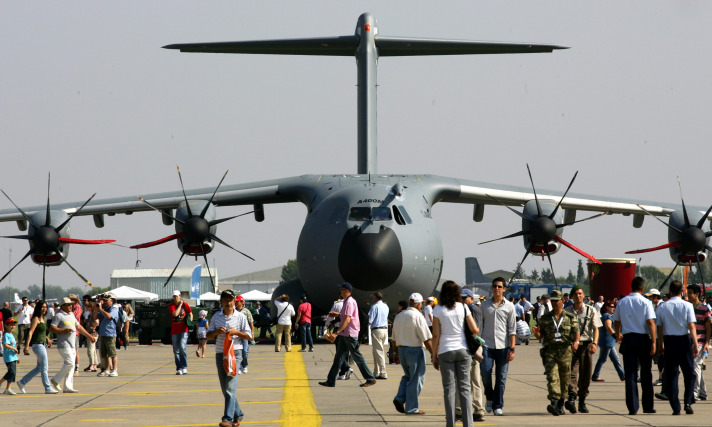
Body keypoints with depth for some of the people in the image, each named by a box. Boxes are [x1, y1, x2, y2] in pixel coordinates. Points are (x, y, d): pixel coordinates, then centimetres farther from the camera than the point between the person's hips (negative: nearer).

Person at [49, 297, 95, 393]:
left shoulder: (72, 315, 18)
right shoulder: (58, 316, -7)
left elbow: (78, 327, 25)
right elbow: (51, 328, -13)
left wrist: (89, 336, 23)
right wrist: (64, 330, -23)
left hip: (72, 345, 8)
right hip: (64, 345, -8)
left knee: (71, 366, 5)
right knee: (70, 363, -16)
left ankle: (67, 387, 7)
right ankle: (56, 380, -3)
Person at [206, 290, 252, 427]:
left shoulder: (240, 317, 2)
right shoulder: (216, 317, 9)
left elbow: (249, 336, 3)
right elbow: (208, 335, 11)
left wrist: (236, 332, -13)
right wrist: (216, 331, -9)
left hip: (235, 353, -4)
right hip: (220, 353, 4)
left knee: (230, 387, -14)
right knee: (225, 389, 9)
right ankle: (238, 414, 25)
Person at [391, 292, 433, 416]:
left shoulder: (399, 316, 9)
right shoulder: (418, 317, -13)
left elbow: (394, 338, 15)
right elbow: (426, 339, -15)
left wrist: (396, 352, 25)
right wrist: (433, 353, -9)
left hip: (401, 349, 7)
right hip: (415, 350, -7)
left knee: (408, 376, 22)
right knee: (416, 379, 2)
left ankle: (400, 398, 4)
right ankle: (412, 408, 5)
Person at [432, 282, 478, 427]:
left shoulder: (438, 310, -4)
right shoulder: (463, 307, 0)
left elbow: (436, 335, -3)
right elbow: (475, 330, -3)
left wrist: (434, 356, 4)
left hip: (445, 351, -1)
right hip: (463, 350, 1)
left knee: (449, 389, 2)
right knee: (464, 388, 4)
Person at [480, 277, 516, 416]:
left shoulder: (509, 306, 6)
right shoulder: (485, 305, 10)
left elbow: (512, 329, 5)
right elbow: (480, 326, 13)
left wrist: (512, 349, -3)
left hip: (502, 346, 0)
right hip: (487, 345, 1)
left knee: (501, 377, -1)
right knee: (485, 372, -11)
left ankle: (498, 405, 7)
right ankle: (490, 398, 15)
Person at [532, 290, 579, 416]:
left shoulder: (570, 317, 9)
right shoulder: (545, 318, 11)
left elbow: (576, 332, 1)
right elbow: (540, 336, 11)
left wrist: (576, 342, -19)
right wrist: (537, 332, -12)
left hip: (566, 352, 1)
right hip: (550, 352, -1)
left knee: (565, 379, 6)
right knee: (552, 377, -16)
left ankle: (560, 404, 20)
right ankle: (554, 402, -28)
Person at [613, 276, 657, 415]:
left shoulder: (622, 302, 5)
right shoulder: (645, 302, -6)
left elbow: (616, 321, 16)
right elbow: (650, 322, -13)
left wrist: (618, 335, 35)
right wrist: (653, 342, -12)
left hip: (627, 338, 2)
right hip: (643, 339, -2)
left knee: (630, 374, 2)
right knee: (646, 374, 10)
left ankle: (632, 407, -6)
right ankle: (648, 406, 14)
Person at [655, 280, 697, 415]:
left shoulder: (662, 307, 2)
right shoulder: (687, 306, -5)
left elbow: (659, 328, 5)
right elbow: (692, 326, -10)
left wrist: (660, 343, 17)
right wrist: (695, 344, -10)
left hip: (669, 340, 2)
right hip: (684, 340, -2)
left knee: (671, 374, 5)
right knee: (689, 373, 9)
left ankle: (675, 407, 1)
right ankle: (688, 402, -4)